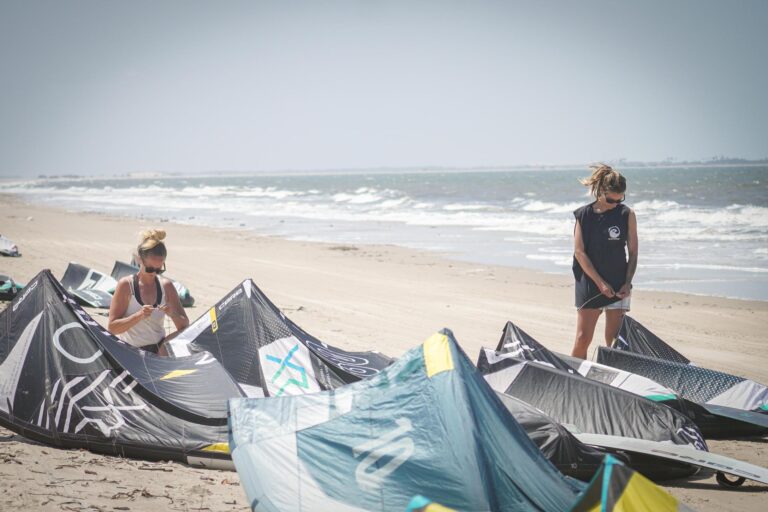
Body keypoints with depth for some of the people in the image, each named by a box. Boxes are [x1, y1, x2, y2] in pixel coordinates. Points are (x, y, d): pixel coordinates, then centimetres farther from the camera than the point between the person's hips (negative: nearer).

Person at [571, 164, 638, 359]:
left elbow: (633, 252, 4)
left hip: (618, 287, 1)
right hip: (590, 285, -1)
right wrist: (600, 282, -12)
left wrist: (627, 283, -8)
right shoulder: (584, 215, -1)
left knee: (613, 341, 2)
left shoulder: (627, 214, 1)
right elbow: (579, 252, -6)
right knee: (582, 338, -5)